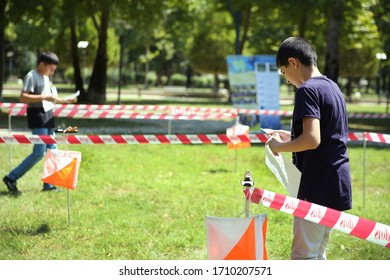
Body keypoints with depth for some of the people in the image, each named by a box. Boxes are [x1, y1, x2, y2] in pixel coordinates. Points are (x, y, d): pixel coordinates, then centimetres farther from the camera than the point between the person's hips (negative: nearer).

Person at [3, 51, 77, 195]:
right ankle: (11, 178, -5)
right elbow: (23, 97, -22)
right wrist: (45, 97, -26)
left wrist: (65, 101, 12)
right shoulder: (31, 76, -12)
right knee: (39, 153, -12)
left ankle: (49, 184, 13)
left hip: (48, 117, 9)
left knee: (52, 151, 7)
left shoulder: (45, 77, 17)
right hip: (37, 117, -9)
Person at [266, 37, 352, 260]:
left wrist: (280, 147, -9)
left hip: (317, 187, -10)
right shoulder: (333, 87, 15)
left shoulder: (308, 90, -14)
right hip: (337, 184, 10)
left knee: (303, 256, -6)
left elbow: (312, 140, -25)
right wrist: (291, 137, 21)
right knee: (317, 254, 16)